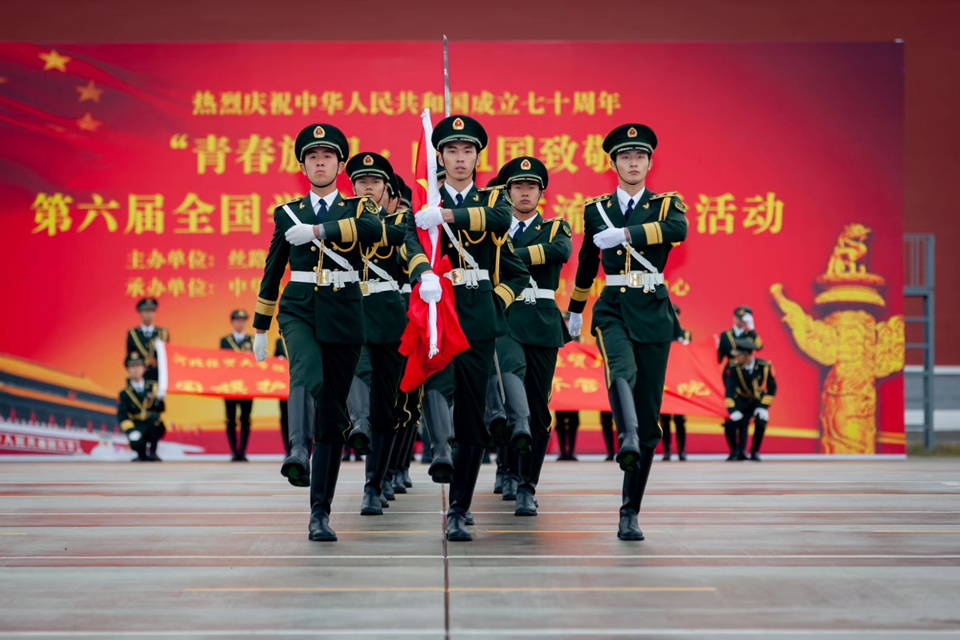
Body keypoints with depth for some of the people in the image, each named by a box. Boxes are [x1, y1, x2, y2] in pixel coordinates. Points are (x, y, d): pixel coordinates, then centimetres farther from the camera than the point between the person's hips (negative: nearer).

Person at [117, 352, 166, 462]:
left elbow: (162, 409, 0)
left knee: (154, 416, -34)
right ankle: (142, 455, 7)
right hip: (137, 428, -1)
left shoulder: (153, 387, 7)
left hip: (155, 428, 1)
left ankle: (152, 452, -14)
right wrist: (130, 430, -23)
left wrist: (159, 400, -22)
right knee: (136, 443, -34)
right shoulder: (125, 393, 3)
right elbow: (122, 415, -7)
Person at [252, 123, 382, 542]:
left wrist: (317, 231, -22)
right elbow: (272, 273, 18)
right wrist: (259, 328, 18)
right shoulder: (286, 214, 11)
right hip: (299, 310, 0)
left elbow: (375, 230, -19)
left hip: (344, 315, 0)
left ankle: (320, 511, 7)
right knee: (308, 376, -33)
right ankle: (299, 451, -50)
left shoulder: (358, 208, 7)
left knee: (333, 415, 2)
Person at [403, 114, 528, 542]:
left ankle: (458, 513, 8)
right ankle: (441, 450, -47)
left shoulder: (493, 200, 12)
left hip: (479, 320, 1)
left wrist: (447, 215, -23)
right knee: (438, 380, -34)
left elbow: (501, 219, -13)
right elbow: (412, 242, -14)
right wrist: (424, 274, -35)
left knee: (473, 422, 2)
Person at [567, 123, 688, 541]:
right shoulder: (595, 210, 10)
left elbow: (678, 229, -20)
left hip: (653, 312, 0)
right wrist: (575, 310, 33)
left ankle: (630, 512, 5)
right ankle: (628, 440, -58)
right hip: (611, 310, 0)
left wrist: (624, 234, -24)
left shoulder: (665, 204, 5)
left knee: (649, 414, -1)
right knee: (622, 370, -34)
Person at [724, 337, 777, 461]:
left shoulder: (765, 366, -24)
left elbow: (772, 388, -14)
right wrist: (732, 410, -38)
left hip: (759, 401, -1)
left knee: (761, 421, -24)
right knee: (740, 422, -19)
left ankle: (755, 451, -5)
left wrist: (764, 407, -21)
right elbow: (730, 390, -27)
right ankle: (741, 452, 3)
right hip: (743, 401, 1)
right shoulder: (734, 367, -24)